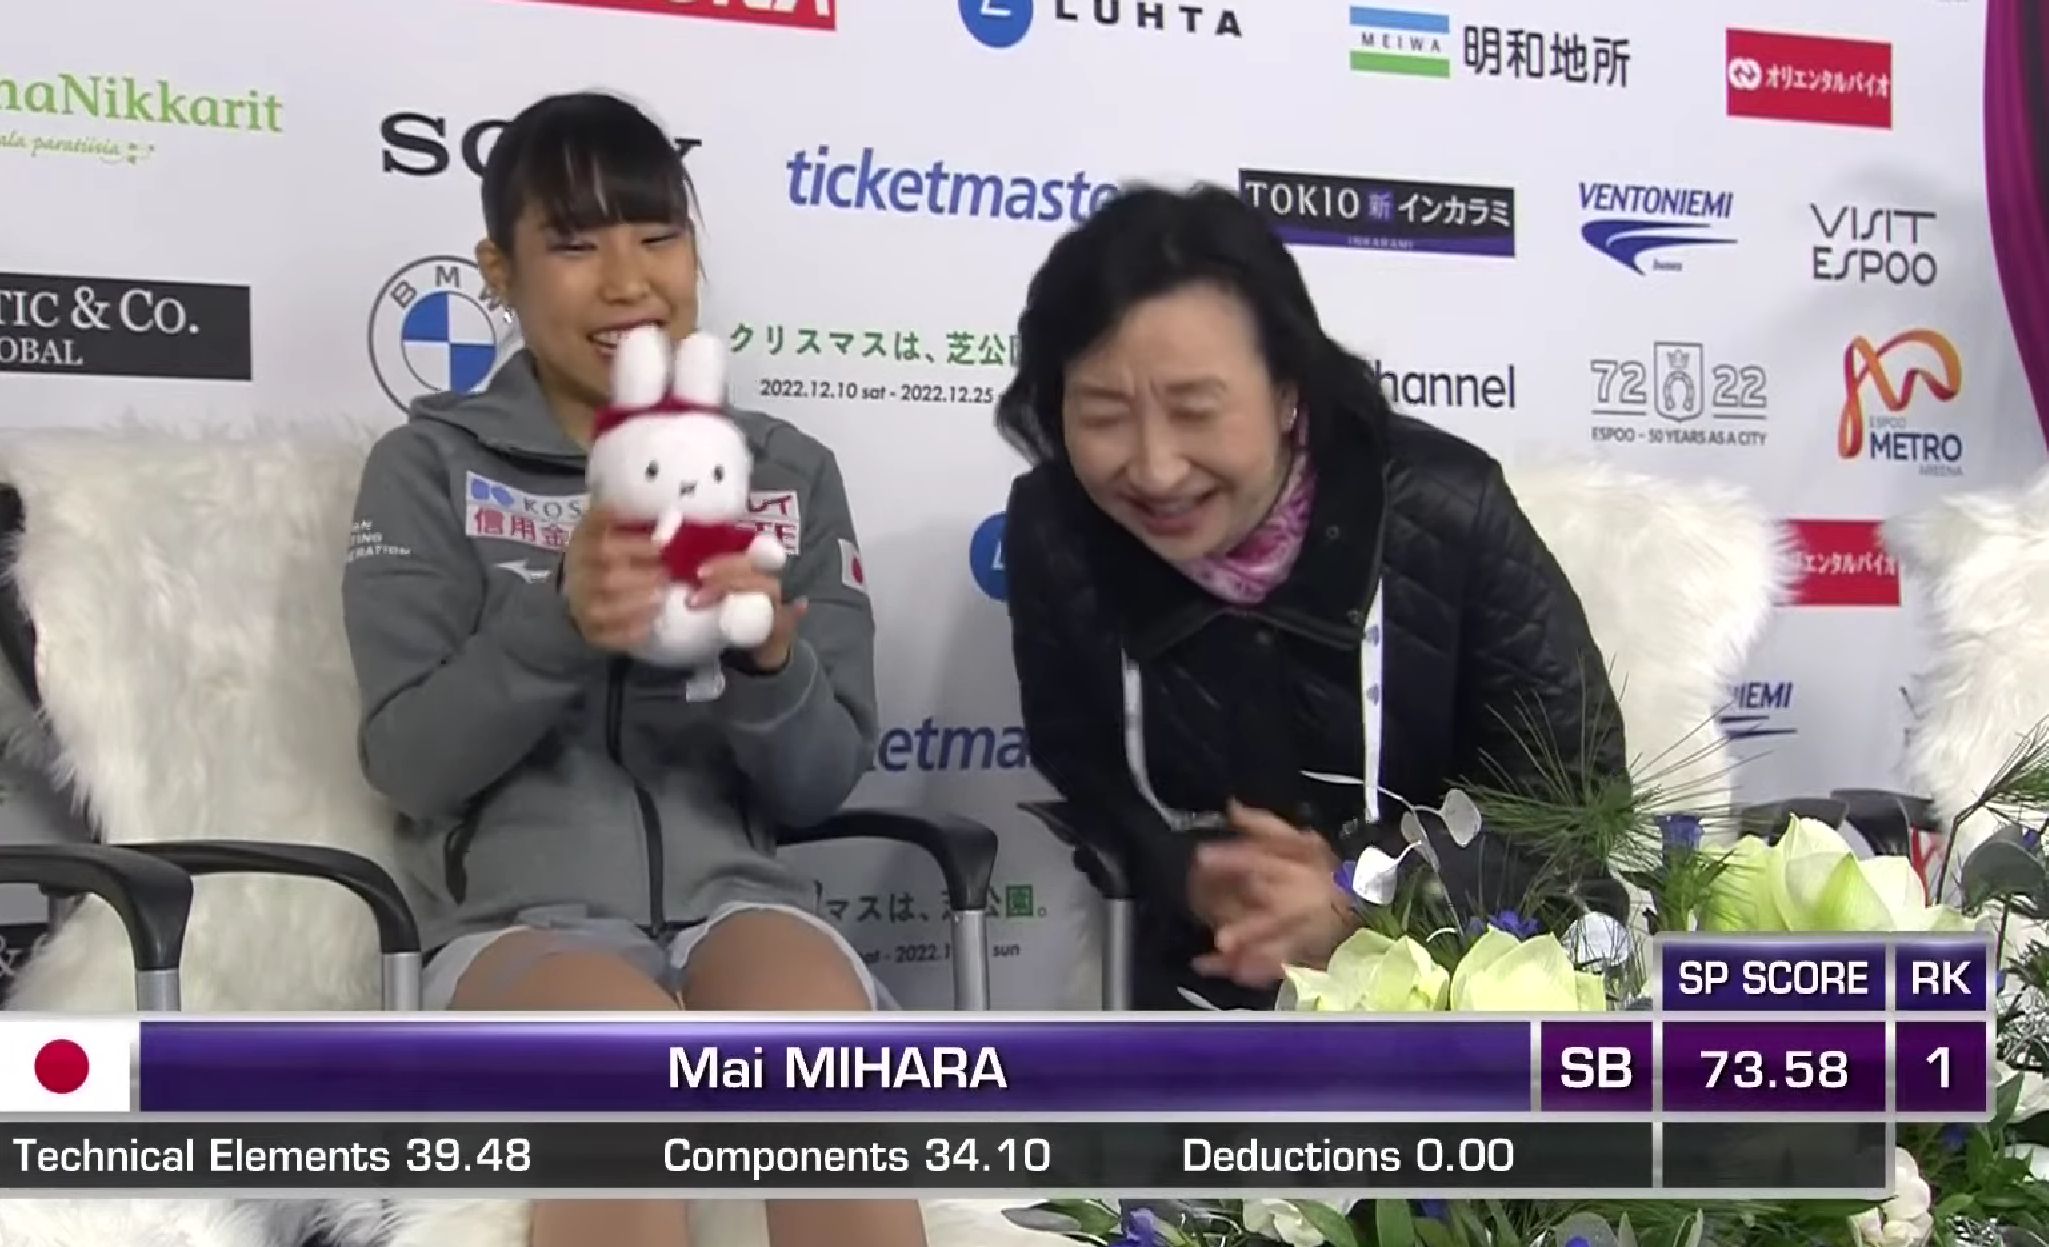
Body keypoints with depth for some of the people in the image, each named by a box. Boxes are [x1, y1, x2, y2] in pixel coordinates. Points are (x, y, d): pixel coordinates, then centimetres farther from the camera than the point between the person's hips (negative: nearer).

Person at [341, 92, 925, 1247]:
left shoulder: (791, 471, 11)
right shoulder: (430, 466, 6)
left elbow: (823, 782, 7)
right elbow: (410, 763, -3)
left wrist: (770, 658, -16)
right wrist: (557, 623, -21)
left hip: (733, 890, 2)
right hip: (521, 912, -2)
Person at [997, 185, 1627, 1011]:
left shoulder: (1448, 513, -20)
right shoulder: (1052, 535, -13)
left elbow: (1579, 782, -13)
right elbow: (1078, 761, 1)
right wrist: (1190, 875, -20)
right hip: (1218, 982, 2)